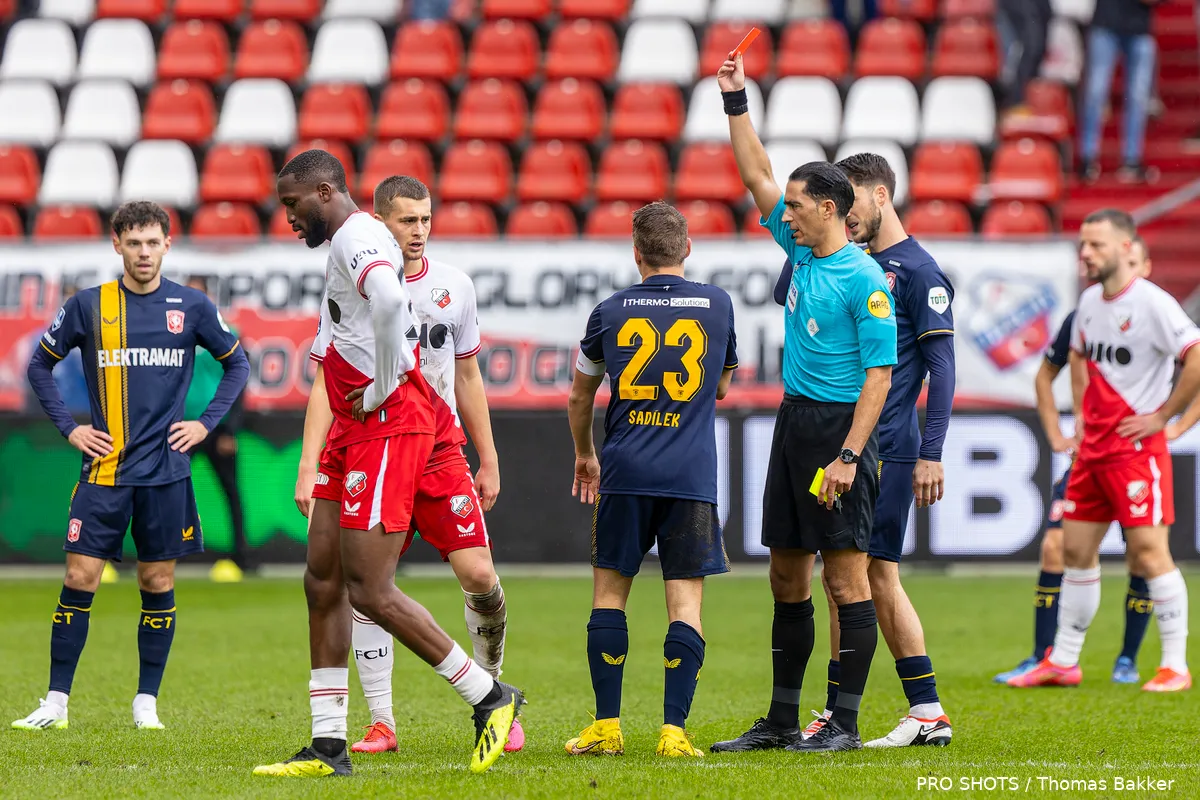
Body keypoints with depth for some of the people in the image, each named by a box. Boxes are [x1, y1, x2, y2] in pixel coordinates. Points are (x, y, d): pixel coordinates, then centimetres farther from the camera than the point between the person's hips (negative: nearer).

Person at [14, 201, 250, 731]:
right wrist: (68, 428, 5)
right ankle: (56, 702, 1)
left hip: (165, 471, 1)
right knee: (80, 580, -5)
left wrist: (206, 423, 6)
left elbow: (237, 364, 16)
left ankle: (146, 703, 12)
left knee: (158, 584, 4)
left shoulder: (191, 307, 3)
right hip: (103, 469, 0)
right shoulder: (88, 306, 2)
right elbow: (40, 365, 13)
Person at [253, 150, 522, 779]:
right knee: (323, 580, 8)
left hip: (386, 425, -11)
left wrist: (382, 391, -23)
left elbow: (389, 302, -34)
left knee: (371, 591, -10)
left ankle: (489, 698, 2)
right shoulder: (345, 243, 20)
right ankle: (328, 745, 10)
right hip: (355, 431, 11)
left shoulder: (357, 237, -14)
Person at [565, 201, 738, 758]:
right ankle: (674, 730, -7)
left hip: (625, 473, 0)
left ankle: (606, 727, 6)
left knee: (609, 592, 9)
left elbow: (579, 398, 19)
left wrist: (584, 456, 35)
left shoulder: (610, 312, 6)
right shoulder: (717, 305, 5)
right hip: (692, 475, 0)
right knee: (685, 602, 0)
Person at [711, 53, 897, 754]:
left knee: (847, 577, -6)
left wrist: (848, 456, -21)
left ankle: (846, 723, -5)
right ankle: (782, 721, 17)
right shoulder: (802, 250, 11)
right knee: (788, 578, 11)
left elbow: (879, 374, -16)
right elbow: (758, 176, 21)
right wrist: (736, 101, 18)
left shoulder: (865, 279, -13)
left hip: (839, 428, -9)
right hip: (794, 422, 9)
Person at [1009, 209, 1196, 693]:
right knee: (1076, 550, 10)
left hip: (1137, 447, -8)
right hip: (1093, 446, 8)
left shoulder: (1152, 304, -14)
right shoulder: (1090, 301, 11)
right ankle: (1063, 662, 18)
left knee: (1149, 551, -11)